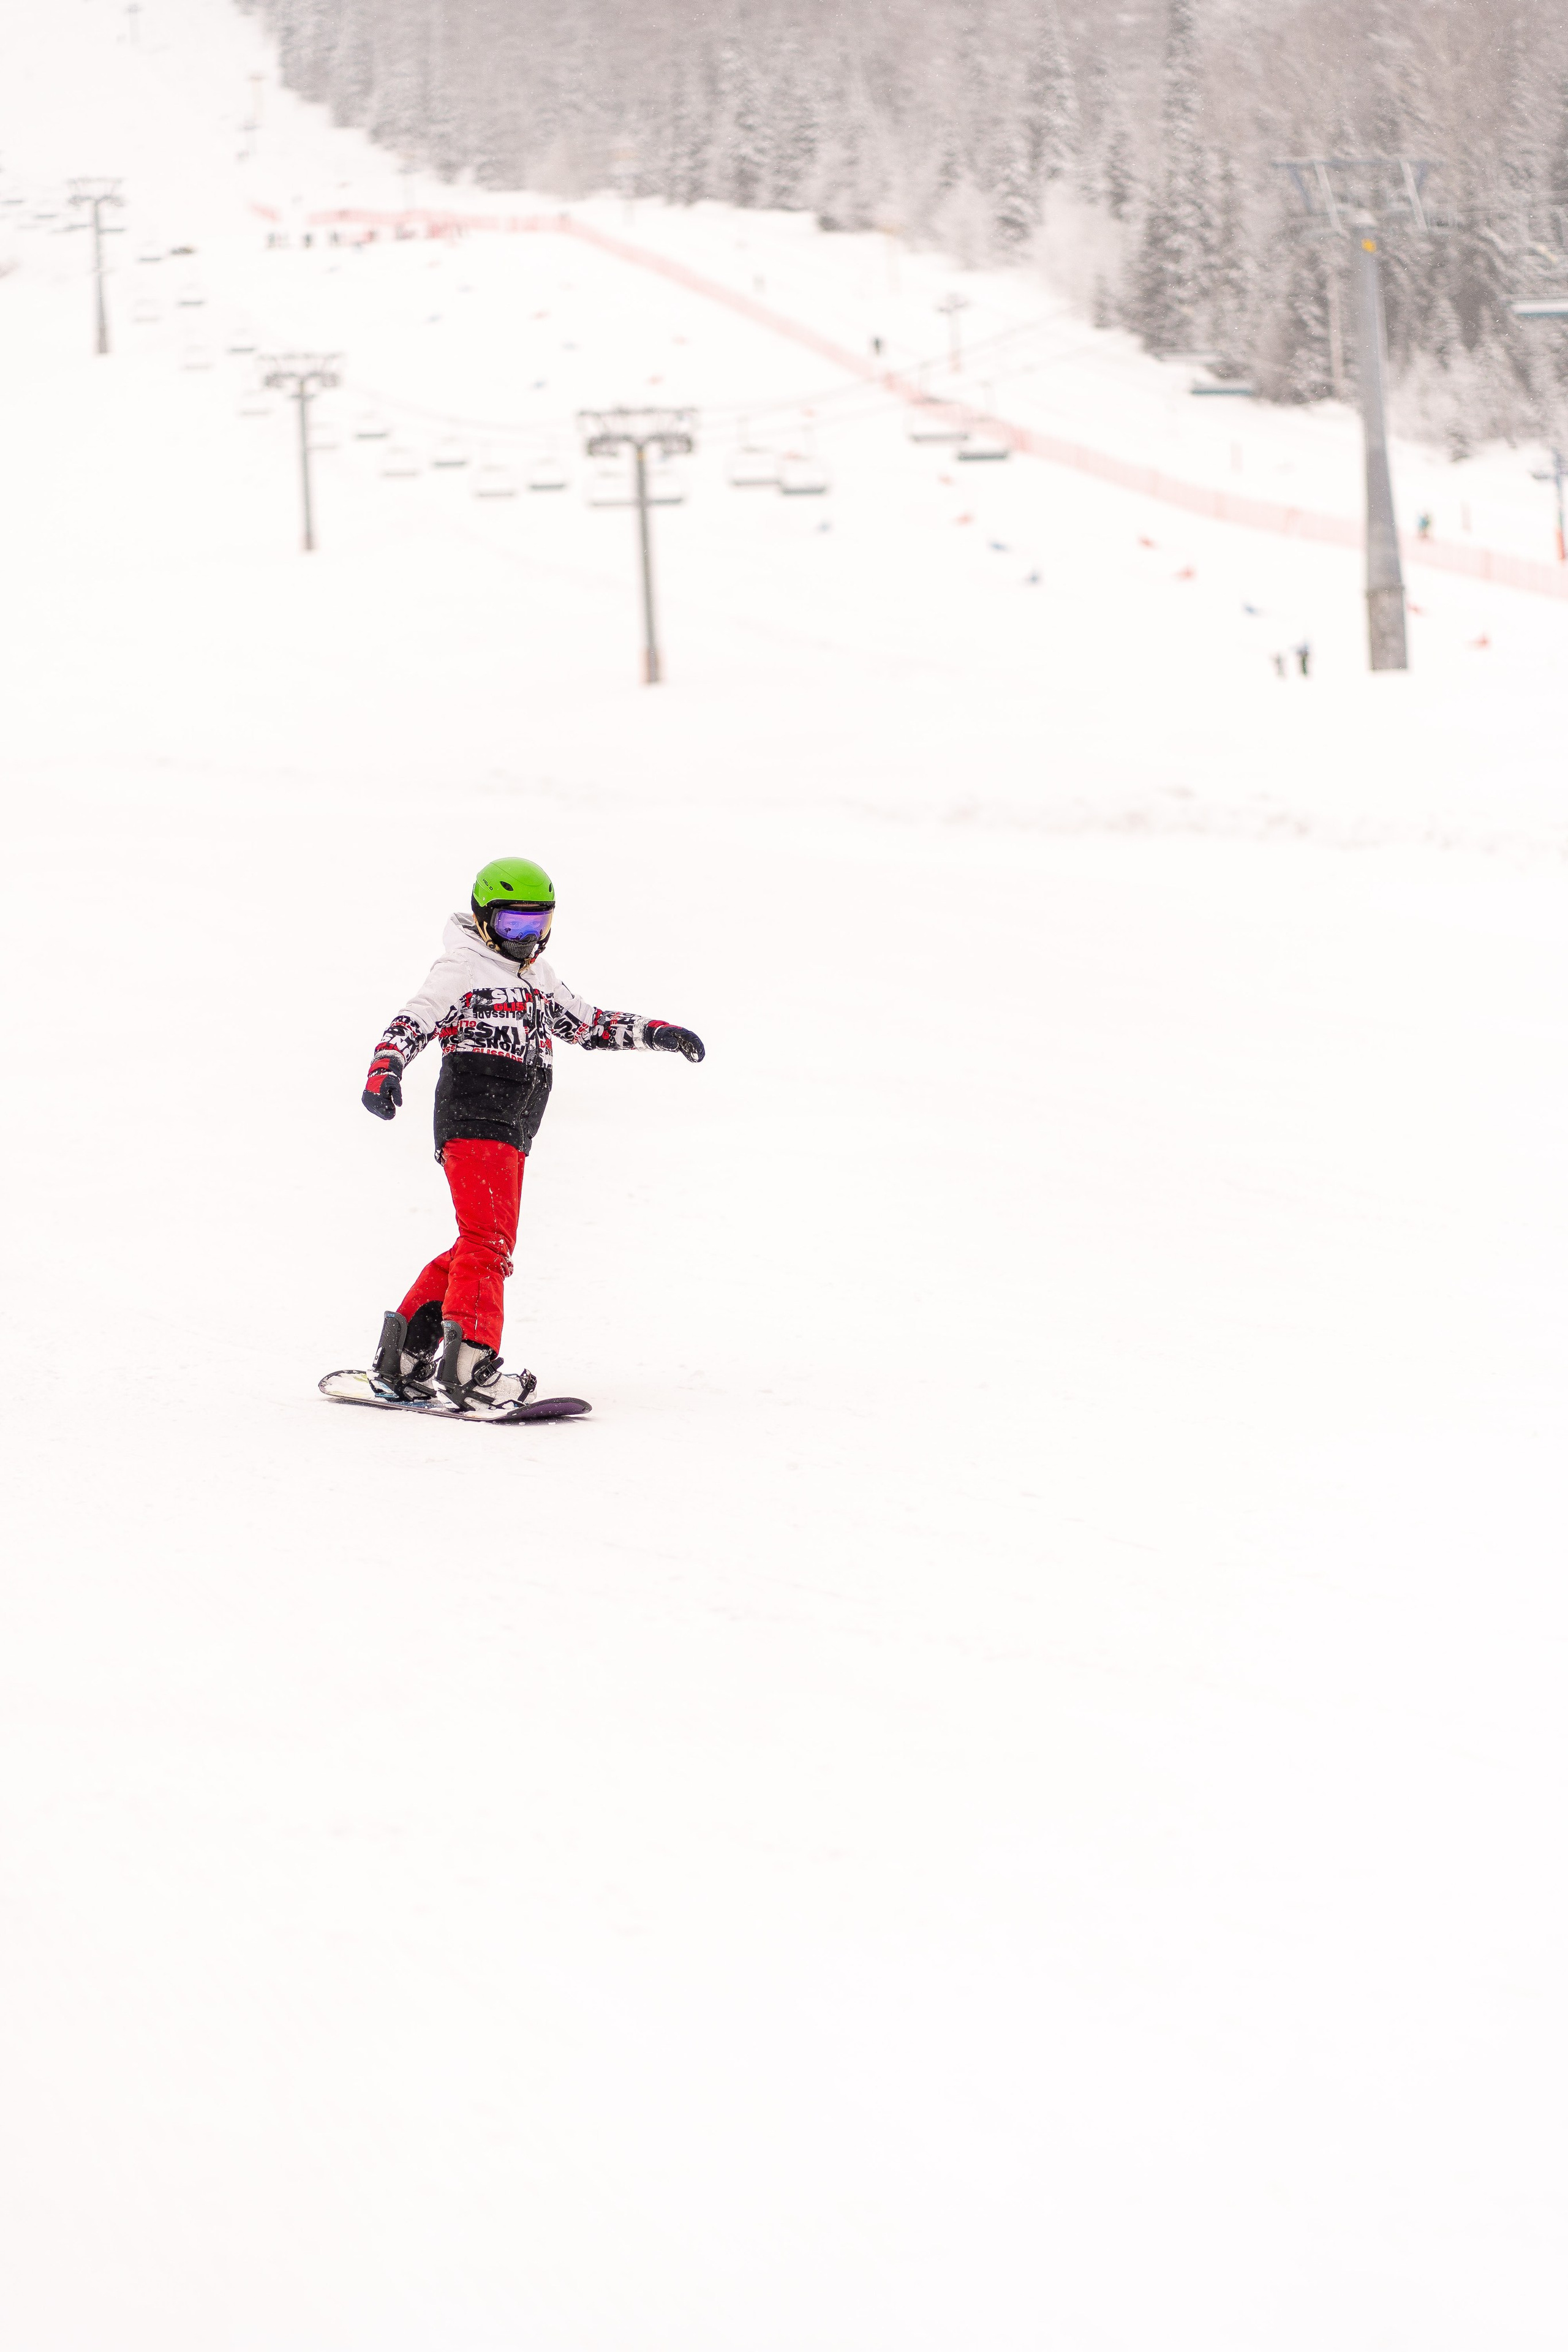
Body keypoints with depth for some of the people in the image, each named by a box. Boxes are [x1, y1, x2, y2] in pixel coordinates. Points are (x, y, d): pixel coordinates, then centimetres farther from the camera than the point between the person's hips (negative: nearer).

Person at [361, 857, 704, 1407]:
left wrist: (656, 1034, 20)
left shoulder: (535, 978, 23)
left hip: (509, 1134, 9)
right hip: (474, 1119, -9)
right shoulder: (461, 969, -1)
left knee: (479, 1247, 11)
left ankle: (405, 1360, 16)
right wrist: (385, 1070, -32)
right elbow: (411, 1024, -13)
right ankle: (469, 1361, -25)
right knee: (489, 1242, -18)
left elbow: (589, 1024, 30)